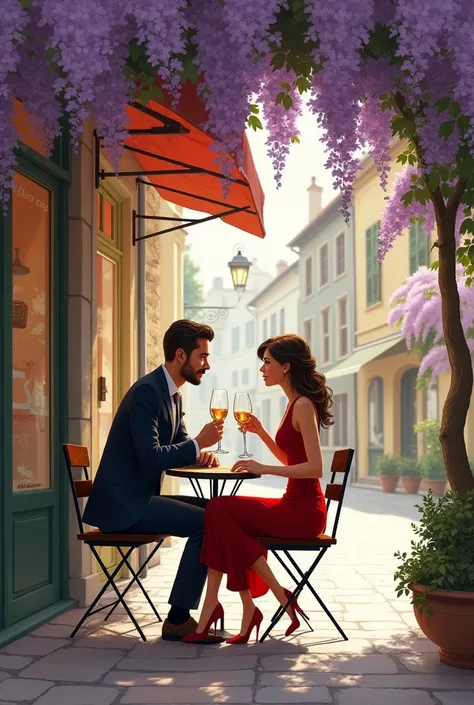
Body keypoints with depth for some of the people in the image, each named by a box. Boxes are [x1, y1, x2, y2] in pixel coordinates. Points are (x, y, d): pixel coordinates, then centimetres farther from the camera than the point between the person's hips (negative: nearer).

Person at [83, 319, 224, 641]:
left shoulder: (173, 392, 12)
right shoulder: (148, 391, -18)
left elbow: (178, 444, 19)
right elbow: (150, 457, -25)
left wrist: (200, 452, -3)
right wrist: (198, 444, -17)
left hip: (141, 497, 10)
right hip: (123, 503, -10)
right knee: (206, 523, -19)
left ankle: (201, 600, 11)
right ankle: (178, 618, -12)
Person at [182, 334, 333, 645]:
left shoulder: (303, 405, -14)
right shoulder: (296, 403, 15)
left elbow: (315, 467, -22)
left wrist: (264, 468, -21)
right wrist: (261, 433, 12)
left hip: (304, 511, -9)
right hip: (295, 506, 9)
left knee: (220, 510, -14)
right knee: (226, 516, -3)